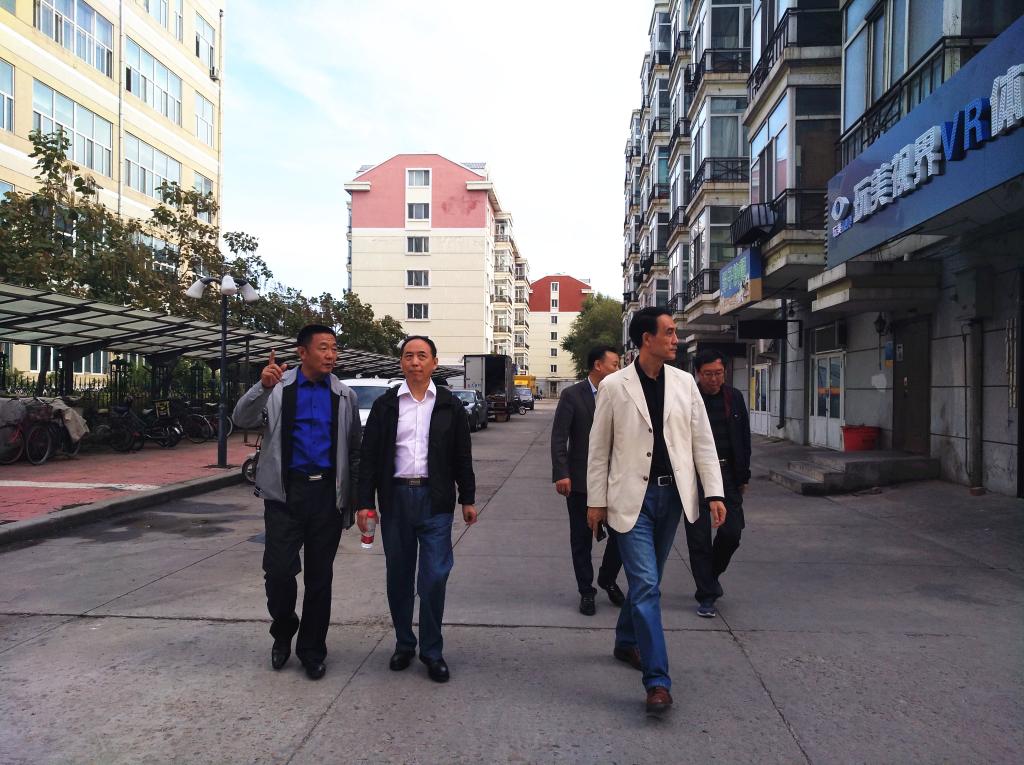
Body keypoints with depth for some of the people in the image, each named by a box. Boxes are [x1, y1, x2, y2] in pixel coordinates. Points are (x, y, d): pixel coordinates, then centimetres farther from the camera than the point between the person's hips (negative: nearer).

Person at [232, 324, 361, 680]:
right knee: (279, 571, -5)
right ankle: (283, 631, 25)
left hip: (328, 494, 2)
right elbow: (242, 419, -12)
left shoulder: (345, 396, 7)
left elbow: (354, 451, 11)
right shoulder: (278, 388, 2)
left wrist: (355, 500, 7)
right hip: (286, 492, -1)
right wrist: (263, 387, -30)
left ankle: (312, 650, 24)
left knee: (320, 576, 8)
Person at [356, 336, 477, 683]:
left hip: (435, 499, -1)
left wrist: (468, 499, 7)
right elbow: (370, 455, 3)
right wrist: (365, 502, -2)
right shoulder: (385, 405, 4)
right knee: (399, 577, 11)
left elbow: (462, 456, 7)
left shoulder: (449, 405, 4)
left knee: (434, 577, -3)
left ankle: (432, 651, 13)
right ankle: (404, 643, 29)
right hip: (395, 497, 1)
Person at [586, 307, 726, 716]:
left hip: (672, 495, 4)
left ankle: (626, 643, 39)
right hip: (632, 497, -4)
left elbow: (702, 440, 5)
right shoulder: (614, 386, -6)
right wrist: (596, 501, 0)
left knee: (647, 580, 17)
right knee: (646, 585, -7)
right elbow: (599, 447, 0)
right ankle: (657, 680, -2)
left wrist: (714, 493, -1)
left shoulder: (684, 382, 4)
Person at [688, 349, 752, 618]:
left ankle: (712, 573, 31)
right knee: (699, 537, 1)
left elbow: (744, 439, 13)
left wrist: (743, 475, 11)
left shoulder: (734, 397, 6)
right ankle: (707, 596, 13)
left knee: (731, 532, 2)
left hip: (728, 474, 3)